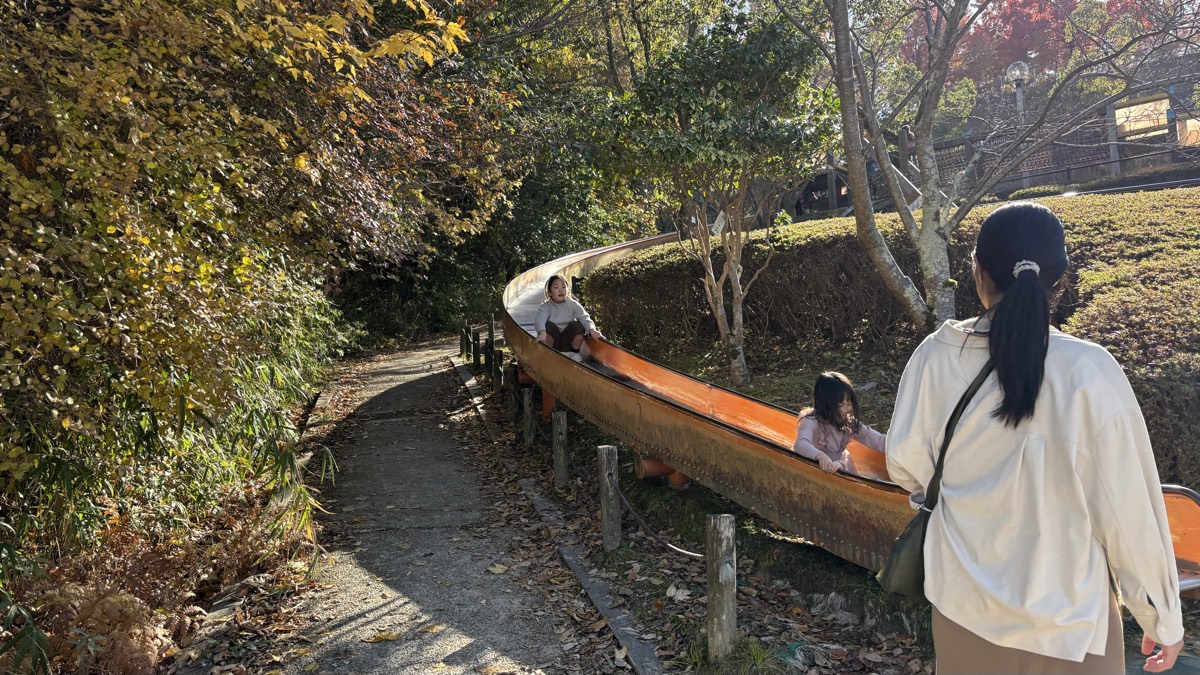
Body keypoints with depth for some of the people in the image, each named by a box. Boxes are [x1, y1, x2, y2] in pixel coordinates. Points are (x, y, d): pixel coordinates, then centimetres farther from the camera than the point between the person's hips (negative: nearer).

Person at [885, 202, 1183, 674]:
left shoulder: (935, 357, -13)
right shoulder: (1090, 374, -20)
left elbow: (907, 465, -3)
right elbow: (1129, 513, -14)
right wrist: (1164, 619, 0)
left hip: (962, 607, 2)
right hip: (1064, 623, -2)